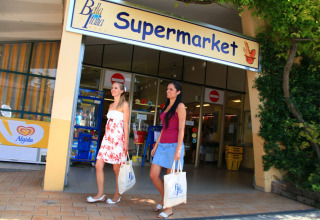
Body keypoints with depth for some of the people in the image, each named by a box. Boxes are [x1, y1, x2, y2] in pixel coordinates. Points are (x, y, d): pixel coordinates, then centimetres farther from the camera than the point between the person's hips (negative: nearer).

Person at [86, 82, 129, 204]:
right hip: (108, 137, 7)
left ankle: (117, 195, 17)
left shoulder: (124, 104, -2)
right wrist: (105, 138, 18)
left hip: (118, 138, -7)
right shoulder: (111, 105, 18)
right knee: (98, 165, 1)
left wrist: (126, 141, -12)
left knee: (117, 168, 2)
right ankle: (100, 194, 12)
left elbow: (126, 124, -7)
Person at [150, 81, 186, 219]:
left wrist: (178, 149, -18)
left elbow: (181, 129, -12)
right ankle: (164, 199, 27)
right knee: (153, 175, 4)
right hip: (162, 145, 7)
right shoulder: (167, 107, 18)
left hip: (174, 145, -7)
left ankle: (169, 208, 17)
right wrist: (156, 145, 16)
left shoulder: (180, 106, -4)